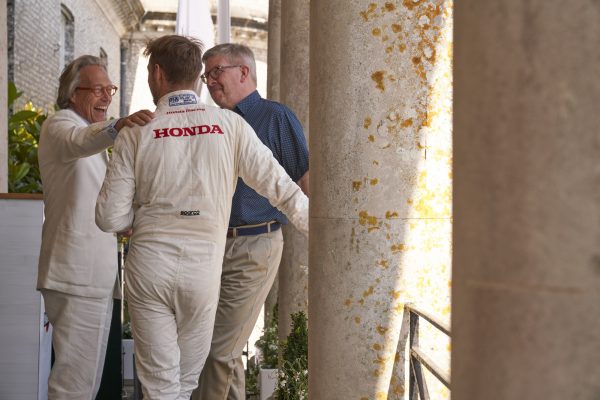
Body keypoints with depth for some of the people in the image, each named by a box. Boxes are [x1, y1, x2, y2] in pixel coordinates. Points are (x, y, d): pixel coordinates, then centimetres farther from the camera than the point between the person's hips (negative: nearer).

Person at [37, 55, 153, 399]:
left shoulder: (93, 135, 24)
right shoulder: (59, 125, -6)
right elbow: (77, 142, -33)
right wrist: (116, 128, -52)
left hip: (96, 274, 10)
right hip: (77, 274, -10)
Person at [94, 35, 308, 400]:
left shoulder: (137, 134, -2)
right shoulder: (229, 125, -2)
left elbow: (110, 218, -4)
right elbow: (280, 186, -3)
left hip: (148, 268, -1)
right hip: (203, 270, 1)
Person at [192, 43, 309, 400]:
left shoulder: (276, 117, -5)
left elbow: (306, 179, -9)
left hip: (253, 249, -7)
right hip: (214, 247, 7)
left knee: (220, 351, -5)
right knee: (226, 350, 12)